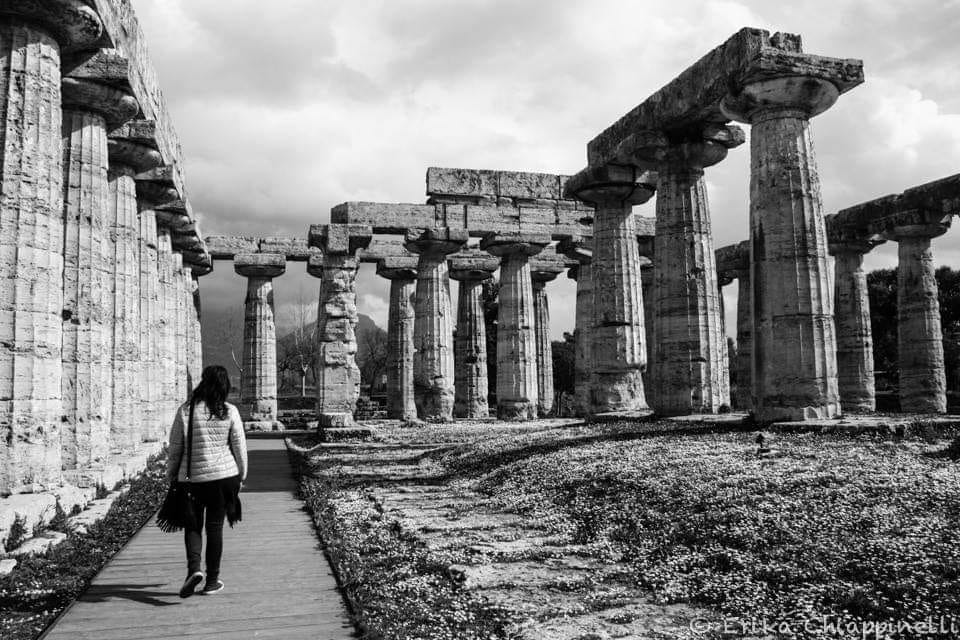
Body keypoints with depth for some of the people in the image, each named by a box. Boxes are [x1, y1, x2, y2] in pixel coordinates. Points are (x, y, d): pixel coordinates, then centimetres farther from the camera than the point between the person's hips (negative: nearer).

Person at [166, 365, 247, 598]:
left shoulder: (186, 411, -6)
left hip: (192, 478, 0)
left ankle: (194, 569, -7)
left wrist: (171, 475, 13)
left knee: (193, 526, 14)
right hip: (224, 476, 0)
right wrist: (241, 475, 14)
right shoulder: (230, 412, -5)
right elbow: (239, 447, 0)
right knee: (215, 527, 10)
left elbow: (175, 447, 0)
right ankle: (212, 581, 16)